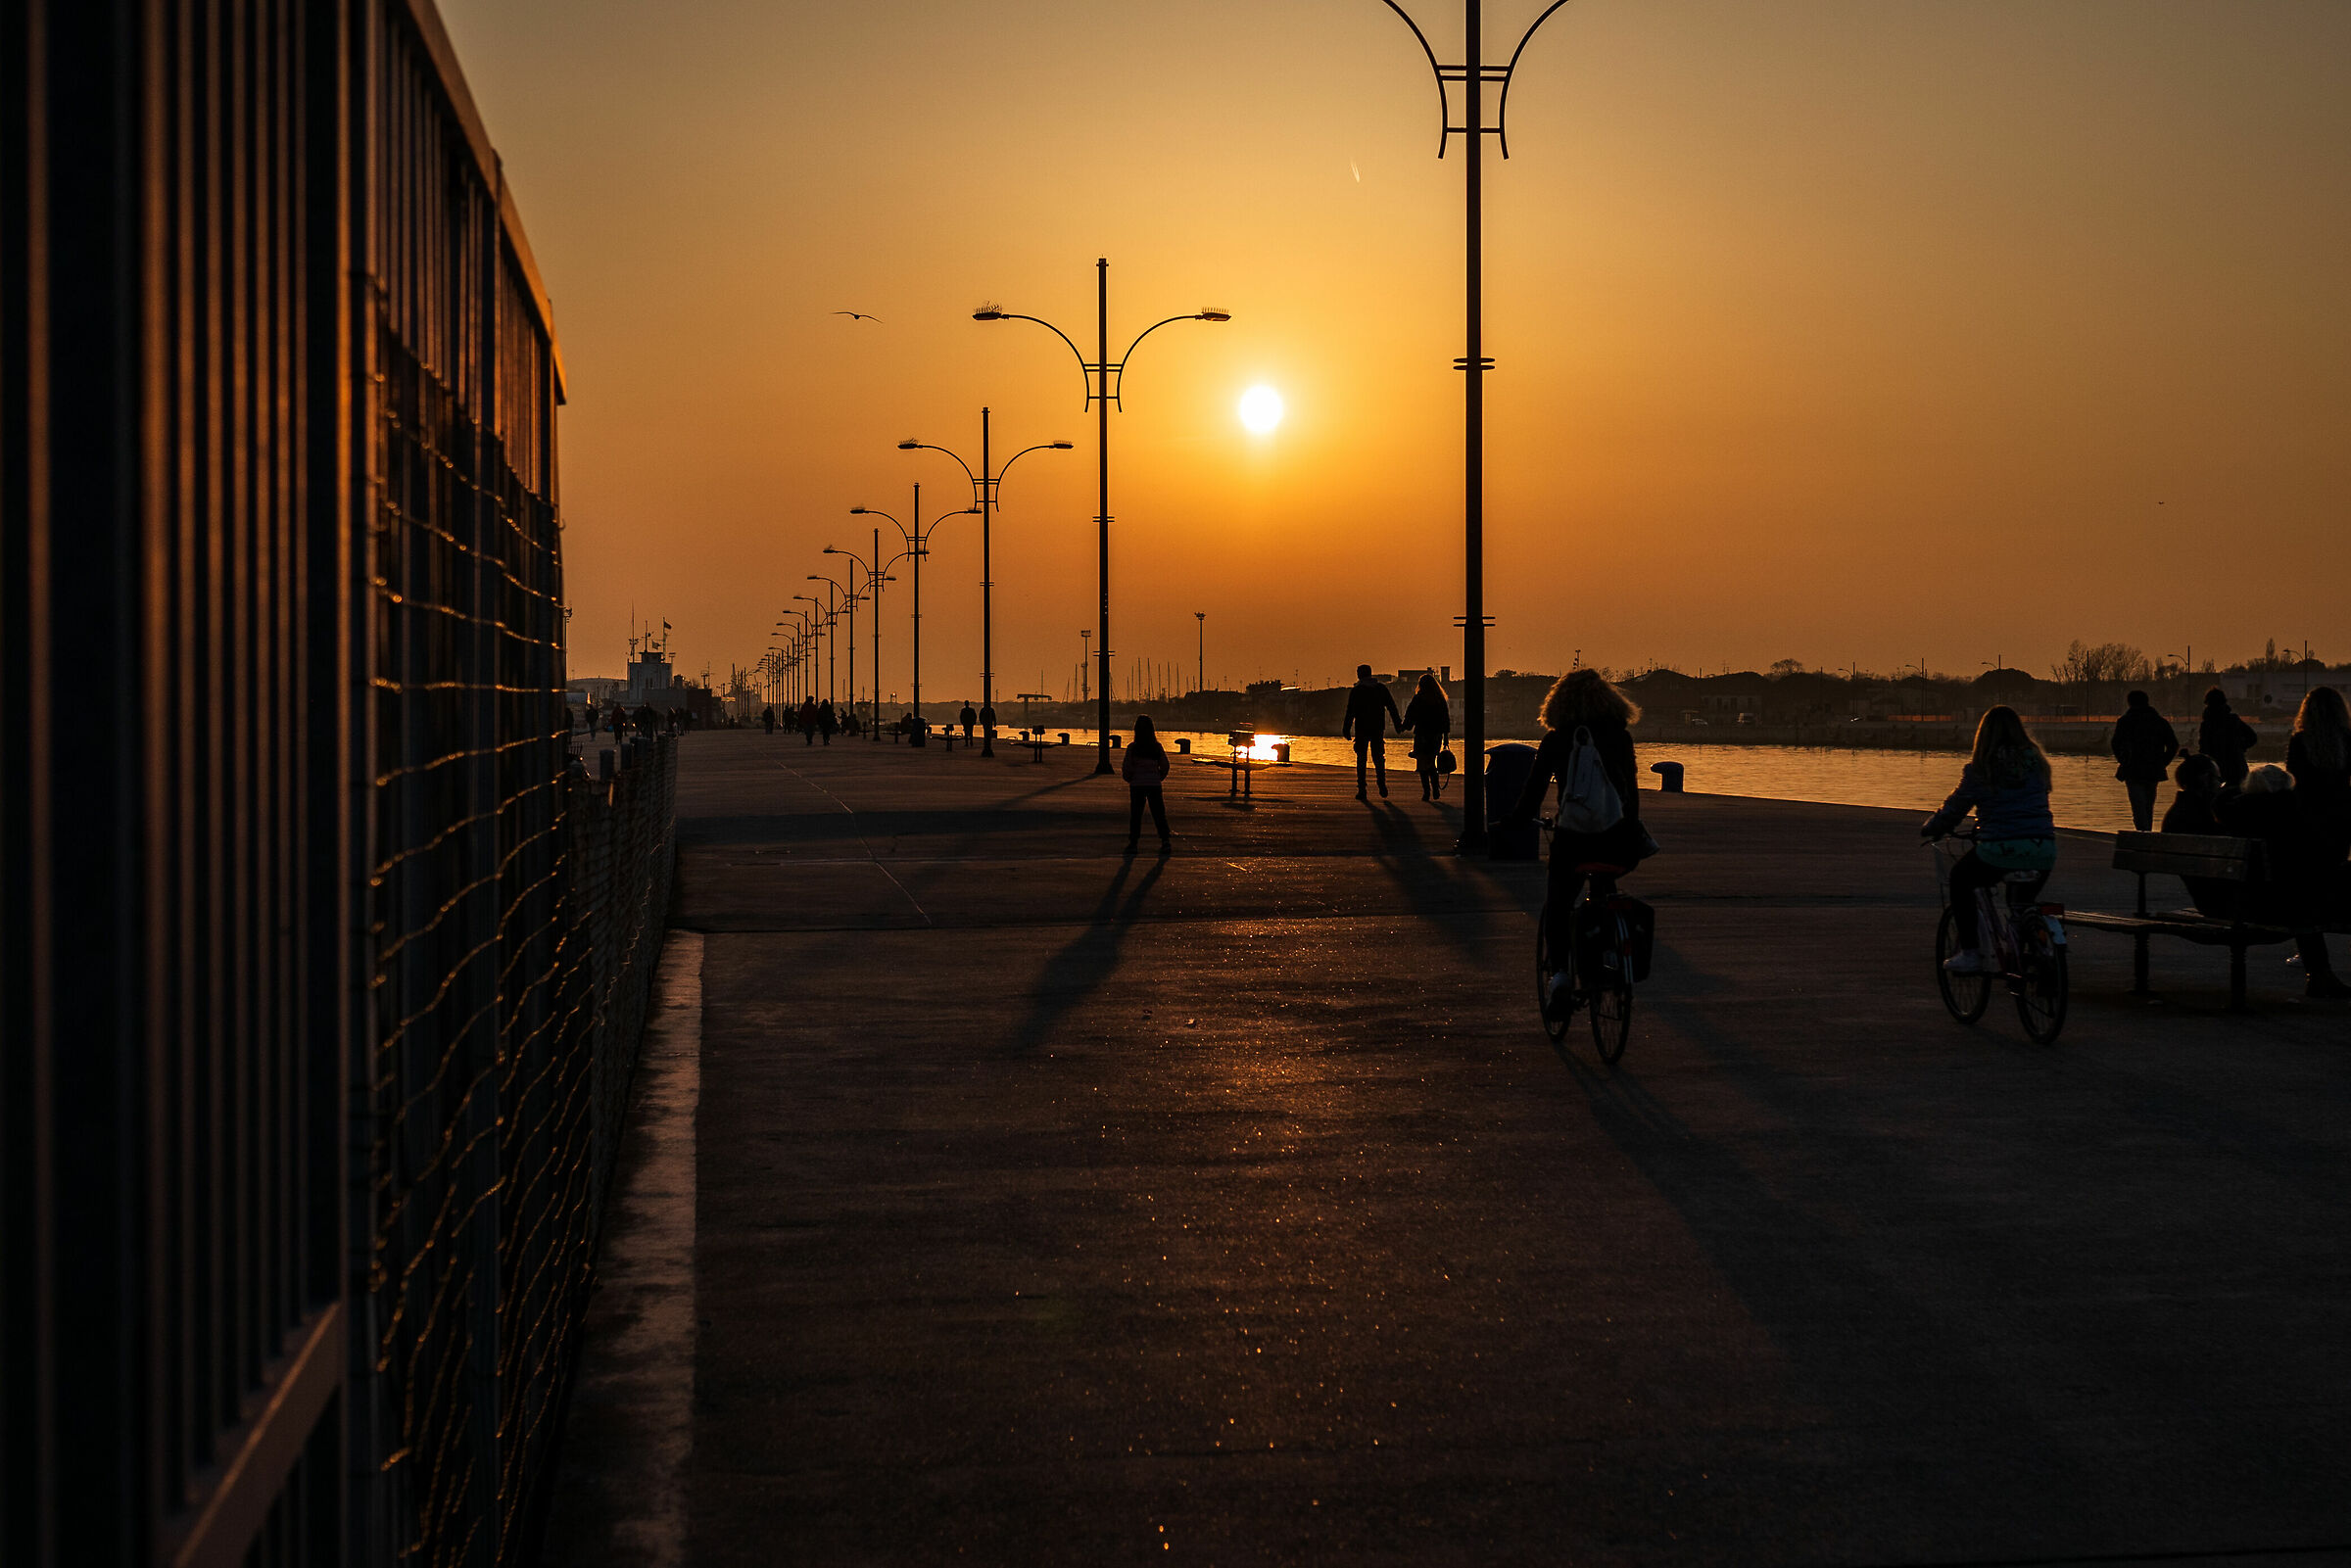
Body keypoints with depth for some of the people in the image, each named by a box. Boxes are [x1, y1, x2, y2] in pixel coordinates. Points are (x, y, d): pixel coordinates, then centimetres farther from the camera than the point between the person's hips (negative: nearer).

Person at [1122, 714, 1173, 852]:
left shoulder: (1132, 748, -9)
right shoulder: (1158, 747, -3)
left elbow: (1126, 768, -8)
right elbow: (1165, 766, 1)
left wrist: (1129, 779, 11)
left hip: (1137, 785, -1)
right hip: (1154, 784, 1)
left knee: (1135, 814, 8)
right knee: (1158, 813, 6)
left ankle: (1133, 841, 8)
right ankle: (1165, 840, -1)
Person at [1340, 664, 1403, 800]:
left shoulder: (1356, 691, -4)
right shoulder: (1381, 688, 6)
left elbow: (1350, 712, -8)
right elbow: (1392, 707, 8)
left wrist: (1346, 729, -4)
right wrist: (1398, 724, 13)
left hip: (1361, 729, -3)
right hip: (1378, 728, 3)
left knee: (1361, 759, 3)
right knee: (1378, 757, 11)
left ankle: (1362, 790, -1)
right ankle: (1382, 785, -6)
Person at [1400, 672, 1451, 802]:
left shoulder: (1418, 699, -8)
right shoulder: (1441, 700, 5)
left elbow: (1410, 717, -4)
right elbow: (1446, 719, 7)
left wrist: (1402, 727, 13)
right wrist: (1445, 737, 13)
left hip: (1422, 735, -4)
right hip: (1437, 736, 4)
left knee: (1423, 765, 2)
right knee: (1431, 764, 17)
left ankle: (1426, 791, -4)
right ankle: (1436, 789, 7)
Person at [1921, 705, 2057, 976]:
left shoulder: (1978, 770, -1)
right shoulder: (2036, 762, 12)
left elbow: (1954, 809, 6)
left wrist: (1928, 829, 25)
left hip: (2000, 851, -4)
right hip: (2043, 850, 4)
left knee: (1960, 881, 23)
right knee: (2023, 903, 31)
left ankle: (1970, 953, 15)